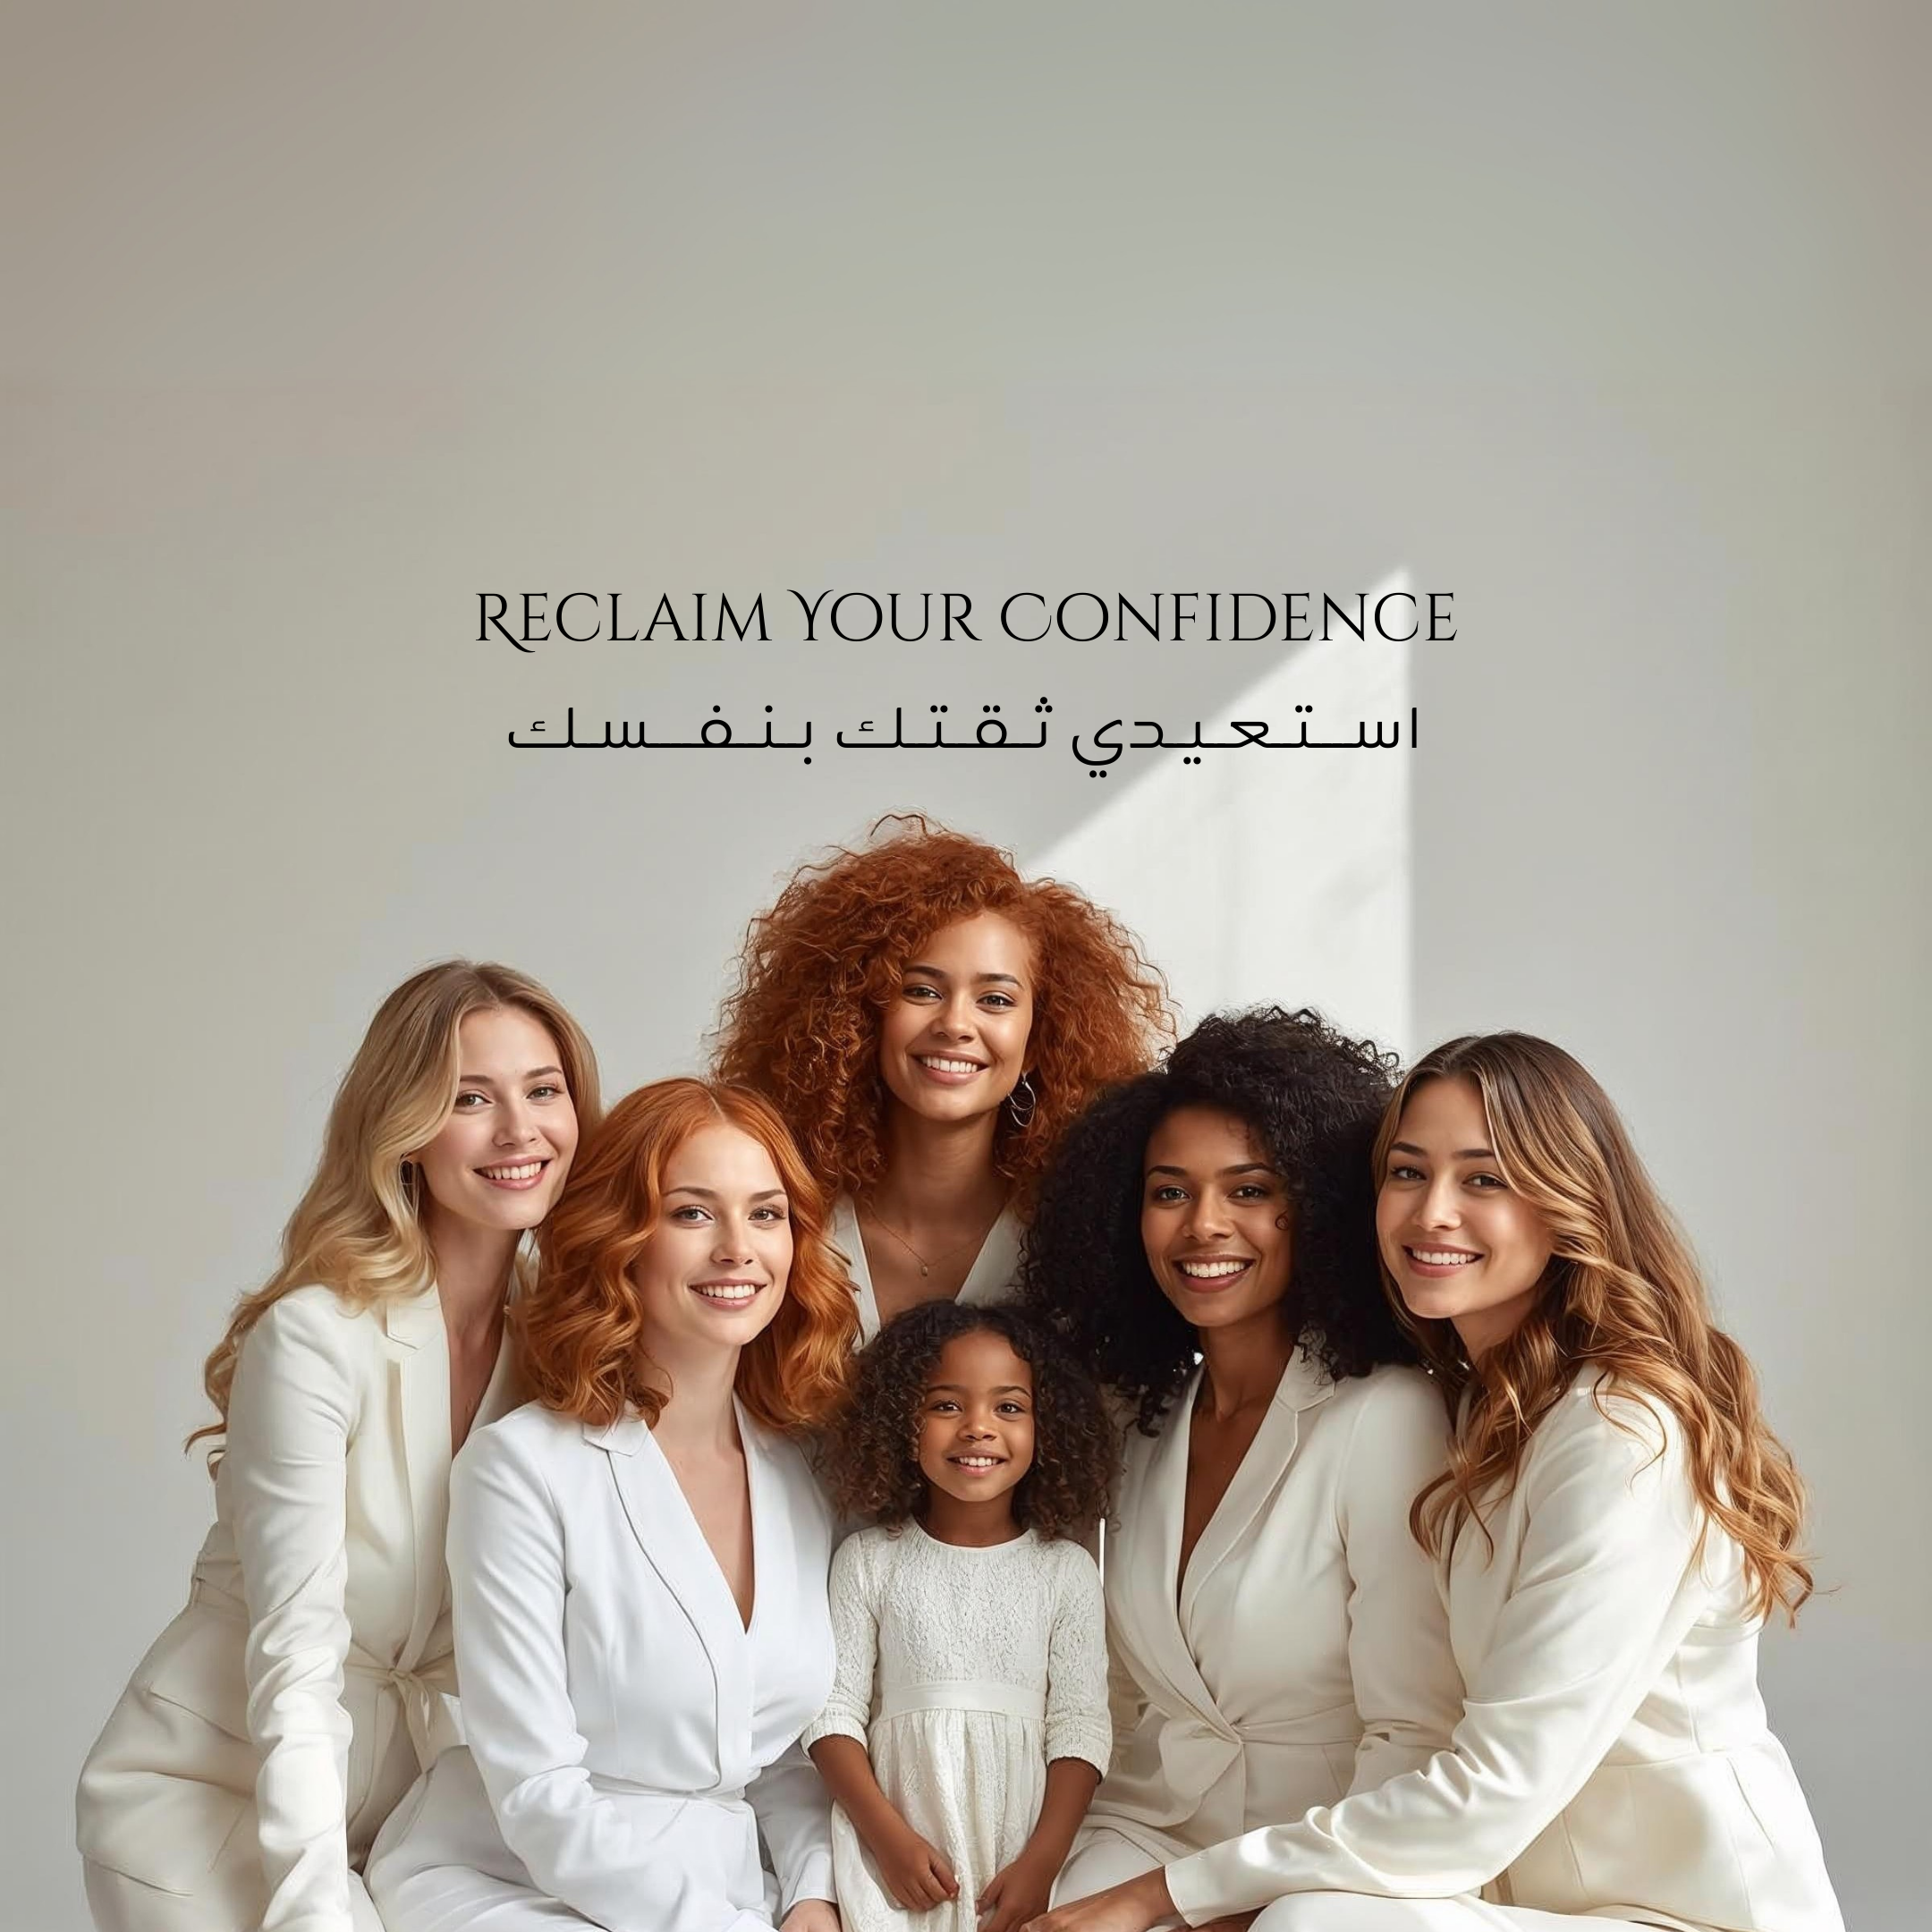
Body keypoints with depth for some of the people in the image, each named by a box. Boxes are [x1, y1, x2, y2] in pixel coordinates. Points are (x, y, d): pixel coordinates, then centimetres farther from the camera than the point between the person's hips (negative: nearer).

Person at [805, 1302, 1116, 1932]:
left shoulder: (1066, 1570, 0)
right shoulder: (868, 1560, -1)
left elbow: (1080, 1726, -4)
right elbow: (835, 1710, -5)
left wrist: (1042, 1860, -12)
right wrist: (890, 1838, -14)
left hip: (1021, 1838, 1)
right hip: (893, 1836, -1)